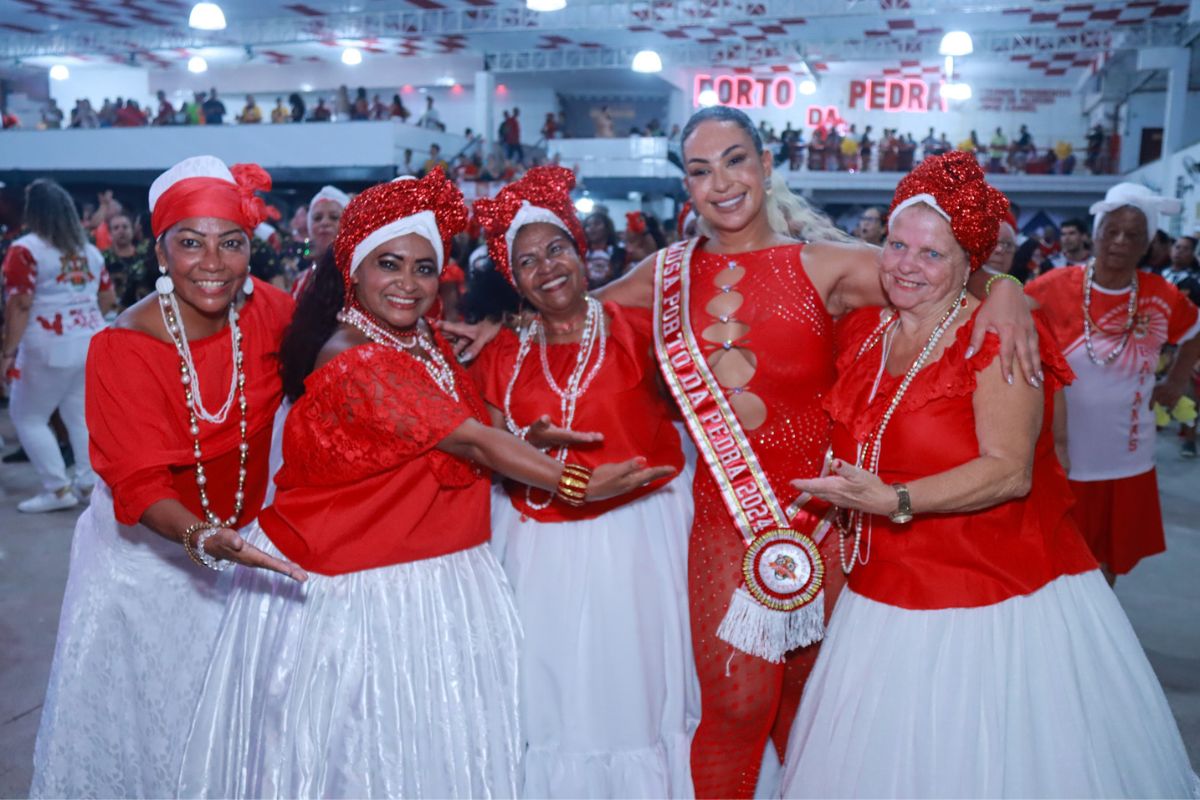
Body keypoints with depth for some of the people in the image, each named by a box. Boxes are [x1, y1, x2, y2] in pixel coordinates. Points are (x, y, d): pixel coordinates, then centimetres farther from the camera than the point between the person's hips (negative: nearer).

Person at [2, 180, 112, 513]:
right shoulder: (89, 250, 11)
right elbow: (107, 297, 17)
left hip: (50, 348, -6)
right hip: (92, 344, 7)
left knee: (27, 416, 6)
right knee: (81, 415, 14)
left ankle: (58, 489, 4)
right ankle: (88, 482, 13)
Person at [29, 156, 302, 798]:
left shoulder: (269, 312, -13)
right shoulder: (122, 347, -22)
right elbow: (141, 485, -24)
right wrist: (203, 538, -42)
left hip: (239, 544, 3)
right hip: (146, 551, -3)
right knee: (139, 711, 13)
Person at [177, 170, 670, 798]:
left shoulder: (427, 345, 5)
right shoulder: (351, 361, -22)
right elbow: (471, 442, -21)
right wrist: (578, 484, -18)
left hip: (435, 574, 8)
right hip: (360, 584, -8)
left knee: (440, 737, 17)